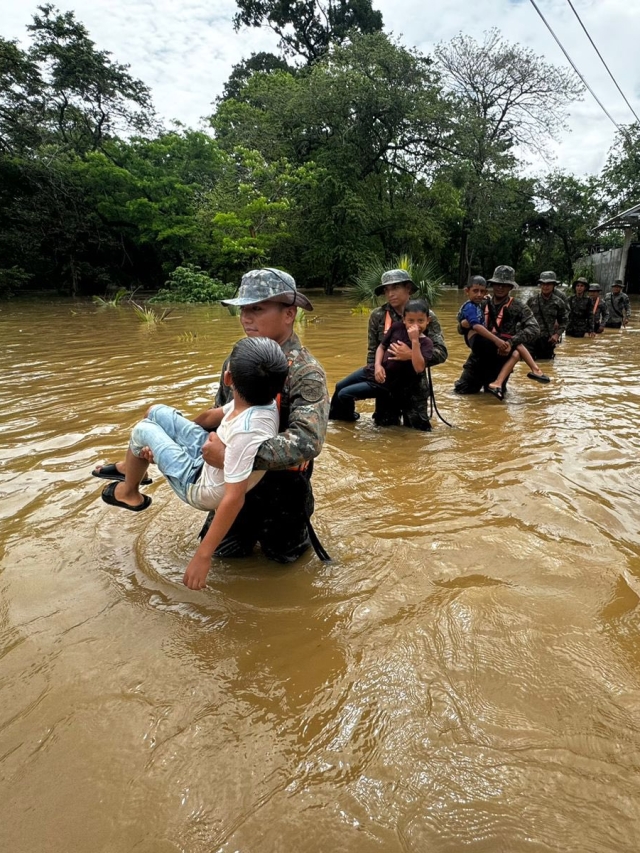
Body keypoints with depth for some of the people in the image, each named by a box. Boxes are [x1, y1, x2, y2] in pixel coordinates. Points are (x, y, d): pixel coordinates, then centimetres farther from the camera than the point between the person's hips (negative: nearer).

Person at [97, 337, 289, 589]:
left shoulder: (247, 433, -42)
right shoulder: (258, 399, -16)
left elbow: (234, 498, -41)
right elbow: (215, 416, 2)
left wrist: (203, 555, -35)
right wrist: (170, 436, 19)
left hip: (201, 488, -7)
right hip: (209, 457, 8)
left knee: (141, 431, 4)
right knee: (157, 412, 17)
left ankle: (129, 494, 34)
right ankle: (133, 468, 48)